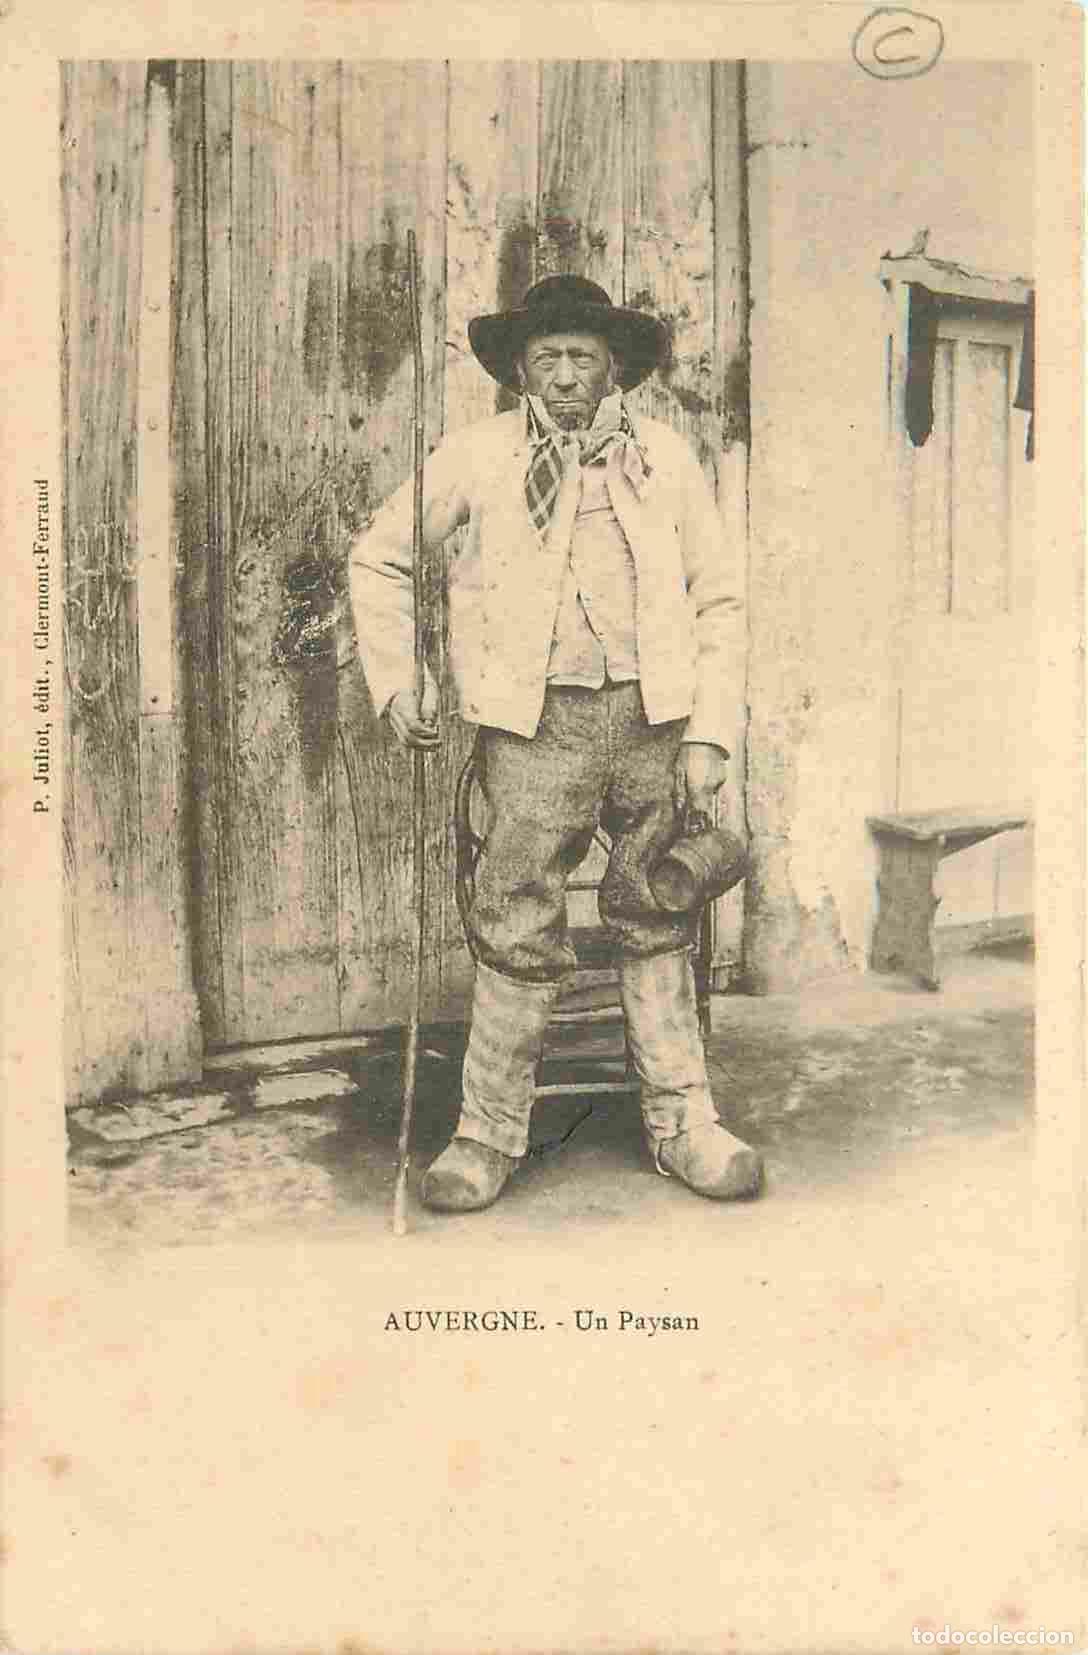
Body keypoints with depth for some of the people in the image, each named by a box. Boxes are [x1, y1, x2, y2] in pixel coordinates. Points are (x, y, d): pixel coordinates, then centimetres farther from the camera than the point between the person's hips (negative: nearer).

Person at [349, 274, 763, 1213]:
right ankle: (491, 1134, 14)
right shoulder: (478, 458, 4)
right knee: (518, 928, -2)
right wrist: (397, 680, 6)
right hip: (538, 722, -2)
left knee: (657, 921, 9)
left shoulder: (664, 457, 8)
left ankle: (682, 1122, 21)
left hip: (653, 716, 2)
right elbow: (379, 559, 15)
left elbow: (718, 600, 9)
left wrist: (708, 736, 1)